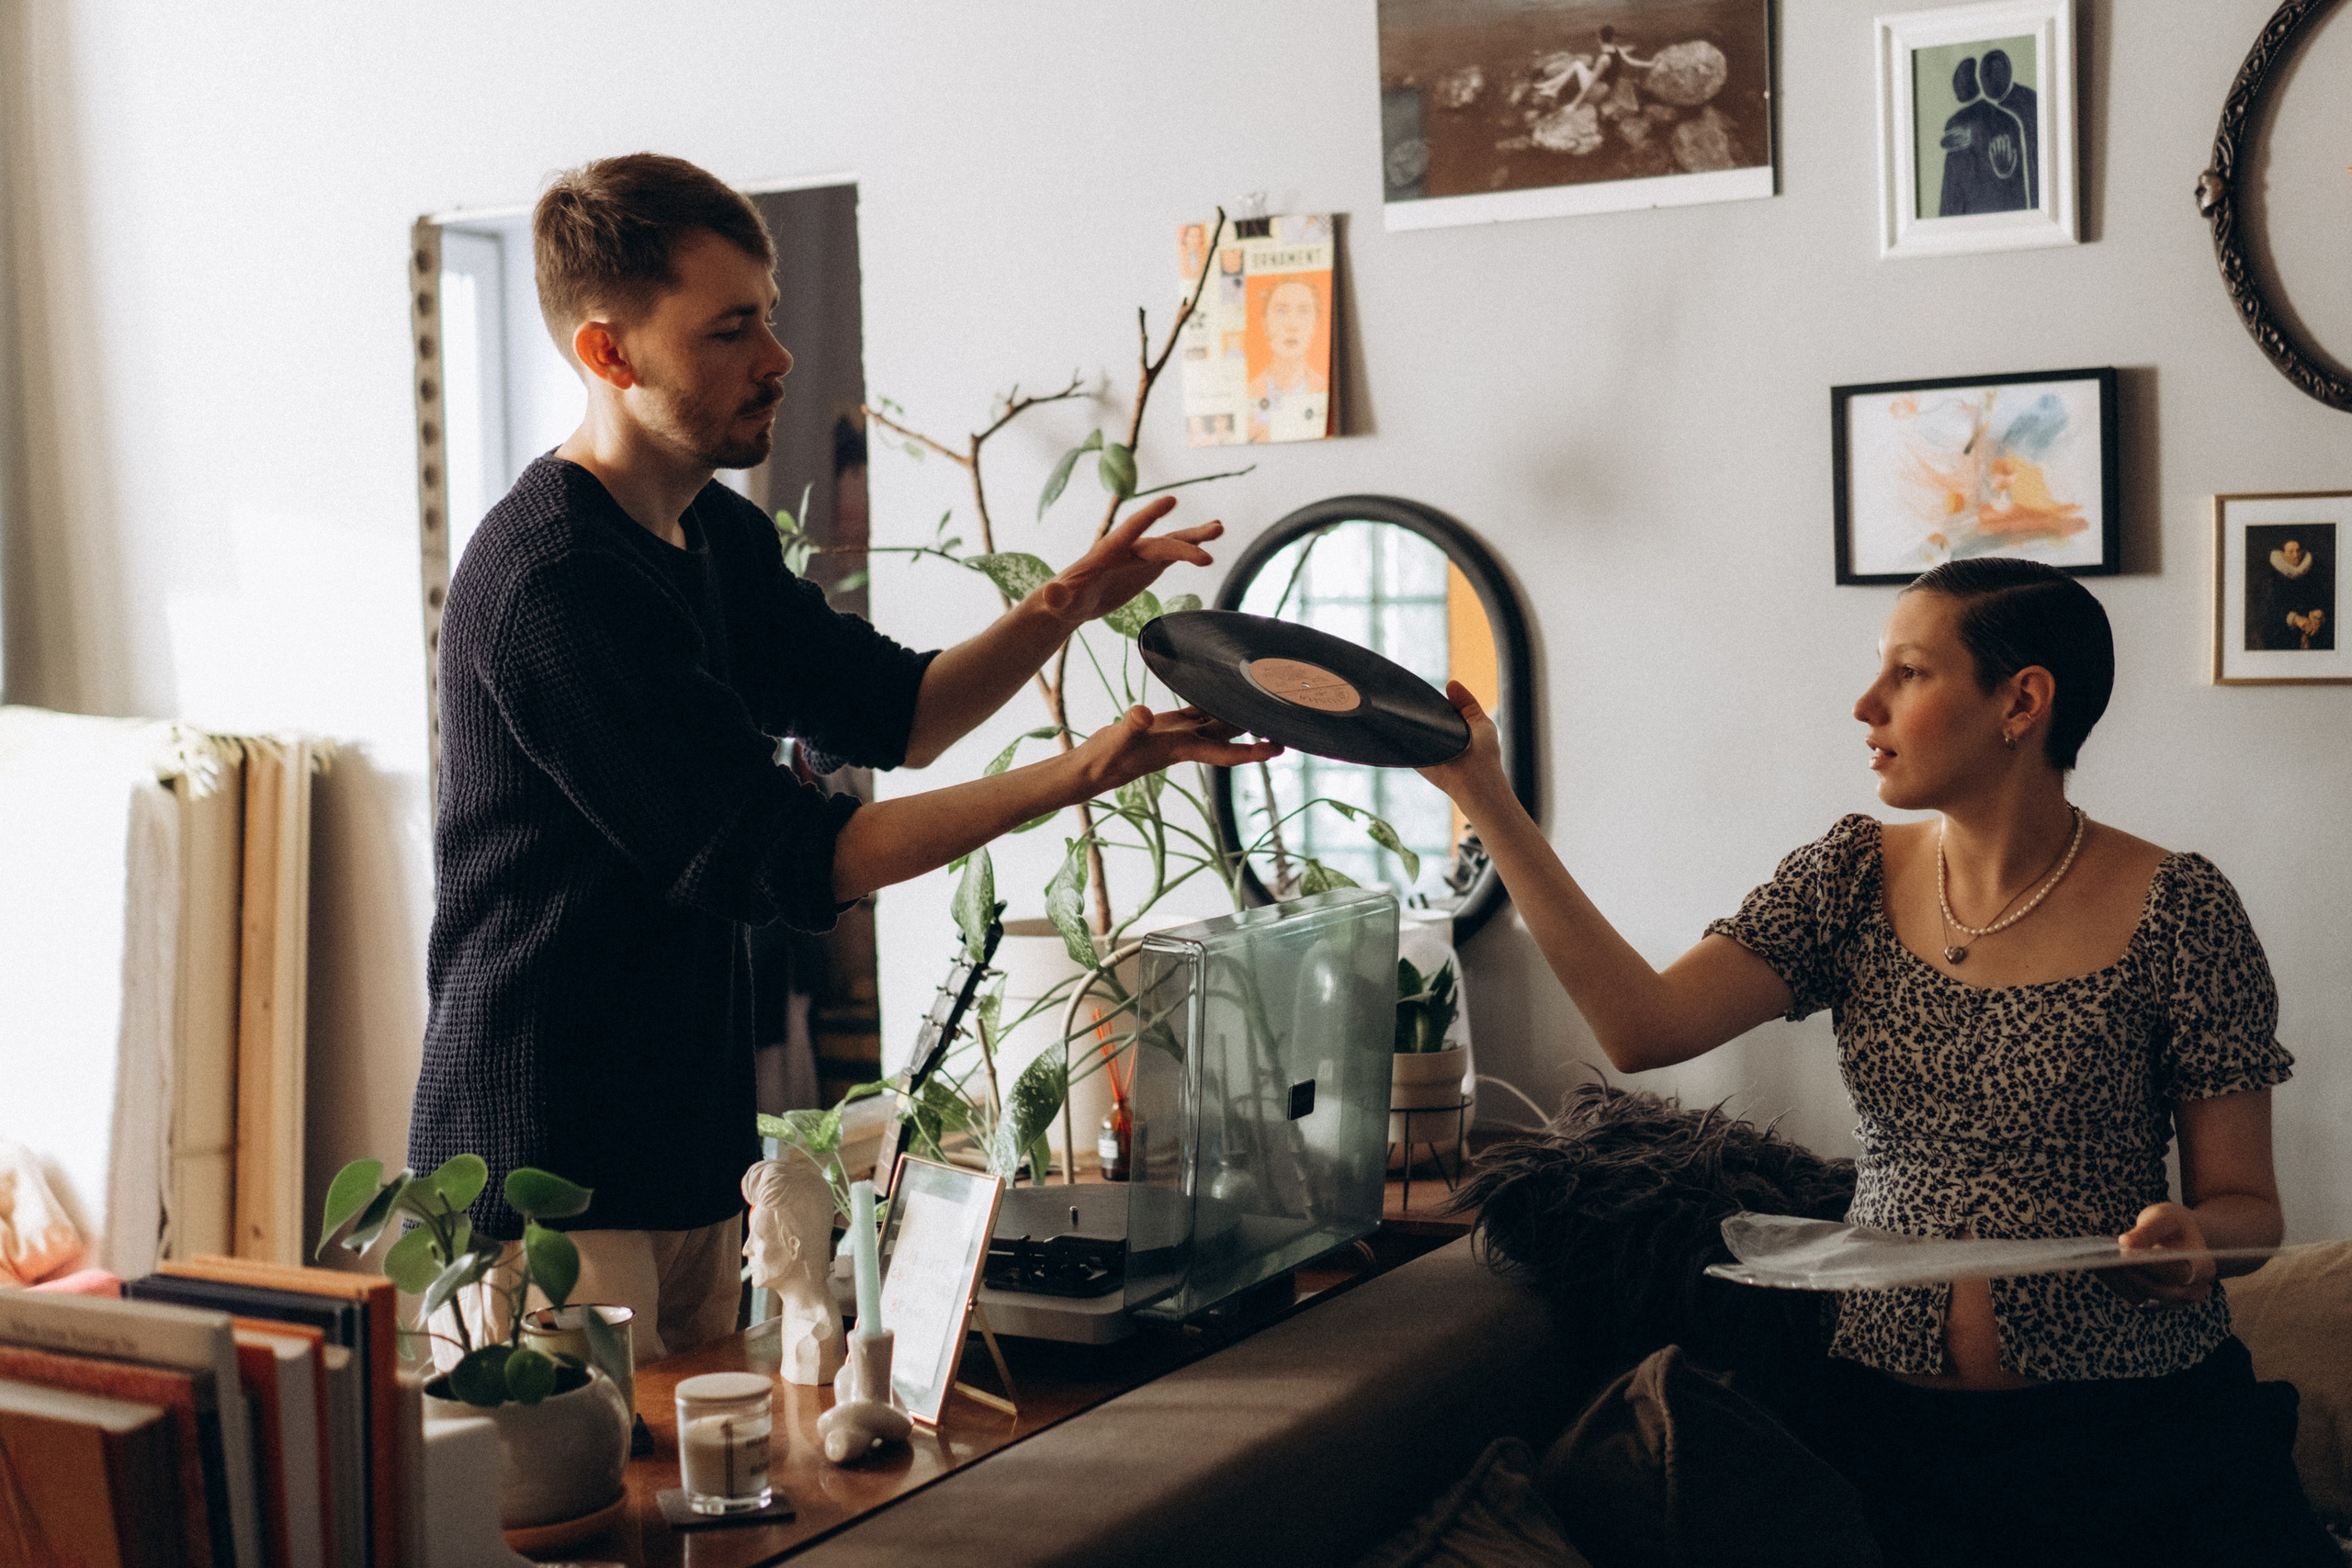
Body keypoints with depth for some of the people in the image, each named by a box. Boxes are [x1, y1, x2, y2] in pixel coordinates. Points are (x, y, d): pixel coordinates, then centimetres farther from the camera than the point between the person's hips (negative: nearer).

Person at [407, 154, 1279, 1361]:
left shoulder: (715, 537, 9)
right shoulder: (553, 583, -22)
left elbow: (886, 709, 19)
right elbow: (787, 859, -23)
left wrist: (1064, 606, 0)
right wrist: (1077, 776, -23)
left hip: (687, 1140, 9)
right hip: (550, 1167, -9)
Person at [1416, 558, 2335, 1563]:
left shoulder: (2177, 908, -4)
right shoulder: (1852, 878, 5)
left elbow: (2245, 1203, 2)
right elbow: (1643, 1027, -9)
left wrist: (2193, 1238, -21)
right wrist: (1485, 797, -11)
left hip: (2136, 1429, -1)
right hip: (1889, 1418, 2)